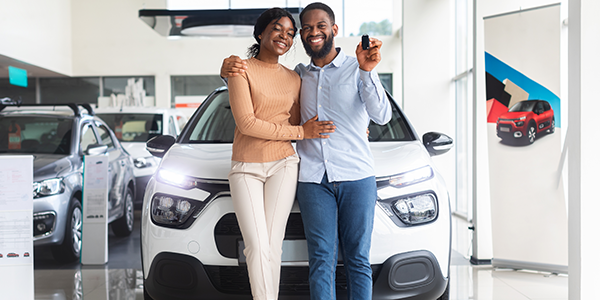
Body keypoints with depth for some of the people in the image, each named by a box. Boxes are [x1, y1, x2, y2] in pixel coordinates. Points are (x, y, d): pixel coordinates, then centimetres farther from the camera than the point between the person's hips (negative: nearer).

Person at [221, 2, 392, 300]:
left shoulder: (356, 69, 5)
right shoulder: (299, 75, 14)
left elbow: (382, 116, -7)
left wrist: (367, 72, -20)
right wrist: (229, 69, 2)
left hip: (357, 177, -2)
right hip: (313, 180, 2)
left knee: (357, 259, 2)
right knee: (321, 260, -1)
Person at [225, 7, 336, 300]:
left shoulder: (293, 79, 9)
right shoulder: (241, 70, -5)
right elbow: (246, 123, -14)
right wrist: (301, 132, -11)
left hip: (282, 166, 3)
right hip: (245, 169, -3)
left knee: (272, 246, -2)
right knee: (257, 247, -9)